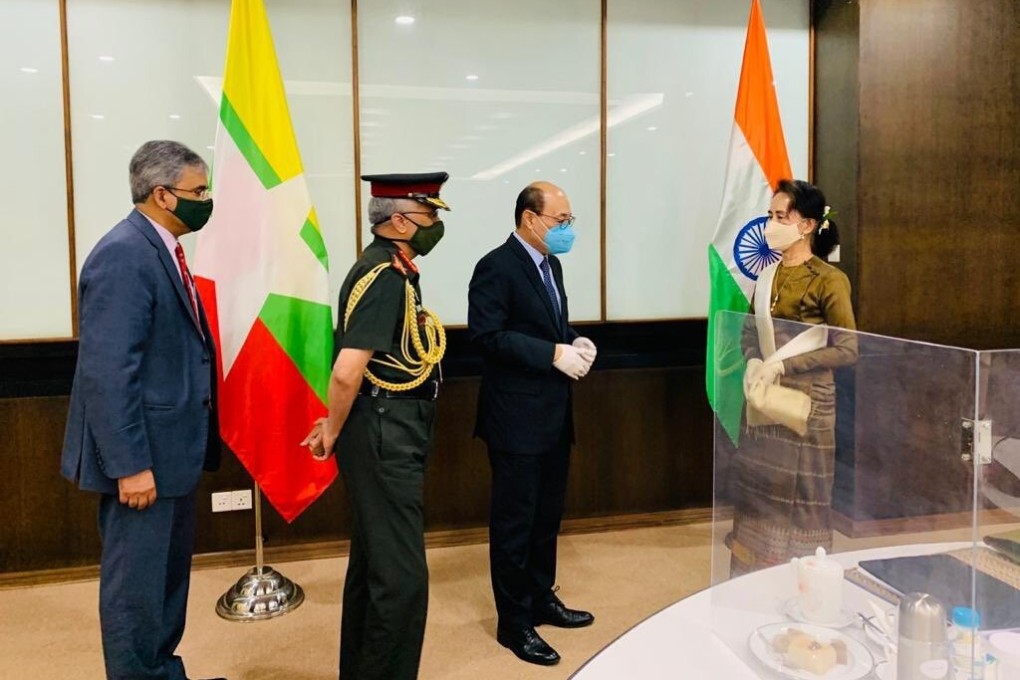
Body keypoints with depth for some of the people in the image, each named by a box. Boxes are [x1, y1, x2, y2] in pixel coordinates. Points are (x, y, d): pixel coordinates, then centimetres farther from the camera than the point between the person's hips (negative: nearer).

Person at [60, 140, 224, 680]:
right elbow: (107, 372, -23)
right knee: (137, 583, 5)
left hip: (171, 448, 10)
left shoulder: (161, 250, 10)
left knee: (169, 574, 21)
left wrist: (193, 443, 15)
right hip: (143, 455, -10)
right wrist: (130, 464, -22)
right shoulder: (123, 256, -19)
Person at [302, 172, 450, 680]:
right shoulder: (385, 277, -19)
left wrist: (337, 428, 18)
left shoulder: (387, 268, 12)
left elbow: (362, 366, 18)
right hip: (386, 438, -10)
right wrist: (333, 432, -10)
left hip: (386, 434, 10)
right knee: (402, 575, -2)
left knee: (373, 565, 19)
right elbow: (347, 371, -26)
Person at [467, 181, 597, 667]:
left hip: (553, 414, 9)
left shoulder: (550, 264, 13)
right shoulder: (496, 267, -14)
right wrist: (554, 354, -23)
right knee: (514, 522, 3)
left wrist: (575, 342, -1)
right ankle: (514, 623, 17)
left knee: (547, 516, 19)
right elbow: (487, 336, -22)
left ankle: (542, 599, 36)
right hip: (517, 417, -9)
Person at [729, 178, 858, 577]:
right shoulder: (768, 276, 8)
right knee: (758, 496, 11)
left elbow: (848, 349, -13)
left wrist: (783, 365, -18)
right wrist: (754, 363, -7)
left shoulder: (829, 280, -10)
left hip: (806, 404, -6)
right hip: (764, 402, 6)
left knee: (800, 502, 3)